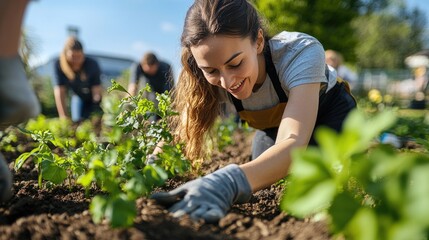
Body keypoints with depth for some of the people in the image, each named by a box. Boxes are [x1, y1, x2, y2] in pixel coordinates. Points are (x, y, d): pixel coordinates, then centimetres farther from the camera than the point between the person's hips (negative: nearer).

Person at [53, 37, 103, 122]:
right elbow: (59, 92, -25)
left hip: (93, 98, -2)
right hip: (78, 97, 2)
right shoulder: (59, 64, -26)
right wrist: (64, 117, -28)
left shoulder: (92, 65, -31)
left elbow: (97, 90, -32)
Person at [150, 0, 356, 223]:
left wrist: (229, 182, -71)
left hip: (329, 111, -2)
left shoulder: (302, 52, -41)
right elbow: (181, 133, -28)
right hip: (273, 126, 3)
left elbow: (293, 143, -53)